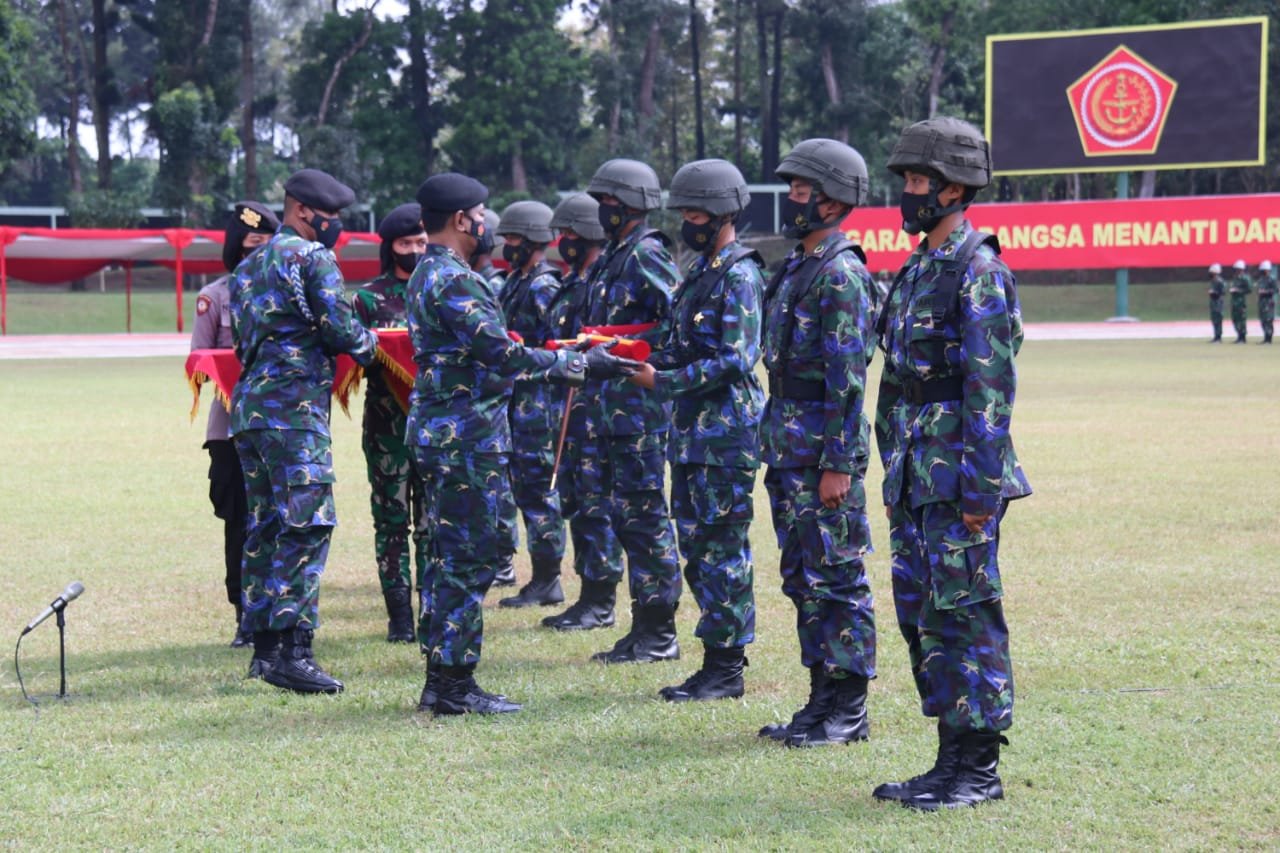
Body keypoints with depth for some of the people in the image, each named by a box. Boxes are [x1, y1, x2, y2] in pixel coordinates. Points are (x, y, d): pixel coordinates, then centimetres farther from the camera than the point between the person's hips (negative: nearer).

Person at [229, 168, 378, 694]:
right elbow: (341, 329, -10)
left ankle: (264, 645, 13)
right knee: (307, 523, -11)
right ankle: (291, 650, -17)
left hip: (248, 405, 9)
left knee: (265, 525, 11)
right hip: (295, 405, -9)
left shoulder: (248, 266, 21)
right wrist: (367, 345, 9)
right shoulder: (312, 257, -5)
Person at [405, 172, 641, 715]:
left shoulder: (429, 275, 16)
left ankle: (443, 679, 16)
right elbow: (504, 355, -21)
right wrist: (583, 365, -14)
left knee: (456, 554, 13)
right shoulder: (453, 280, -16)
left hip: (441, 429, 10)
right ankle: (453, 685, -2)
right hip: (464, 436, -10)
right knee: (469, 556, -6)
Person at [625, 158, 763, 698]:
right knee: (696, 543, 11)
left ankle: (725, 668, -1)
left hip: (727, 432, -10)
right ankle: (721, 649, 18)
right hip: (692, 430, 10)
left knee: (723, 547, -5)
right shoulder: (700, 271, 17)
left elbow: (735, 360, -19)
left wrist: (662, 381, -17)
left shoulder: (739, 275, -12)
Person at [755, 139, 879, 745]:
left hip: (825, 448, -10)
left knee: (838, 578, -4)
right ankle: (822, 699, 19)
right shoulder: (796, 268, 16)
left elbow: (848, 378, -18)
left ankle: (849, 711, 2)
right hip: (788, 446, 10)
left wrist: (838, 464, -21)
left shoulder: (842, 275, -14)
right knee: (803, 577, 12)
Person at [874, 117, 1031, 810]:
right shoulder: (917, 270, 16)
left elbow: (991, 388, -17)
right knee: (921, 616, 11)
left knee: (965, 614, -5)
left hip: (958, 478, -9)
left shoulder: (980, 272, -12)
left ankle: (978, 769, 1)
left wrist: (981, 488, -20)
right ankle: (951, 758, 18)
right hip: (914, 480, 9)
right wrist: (893, 474, 19)